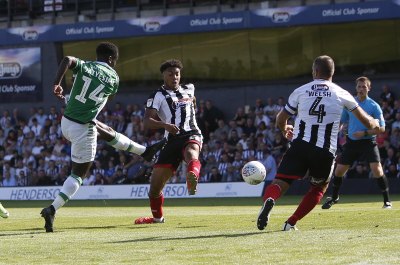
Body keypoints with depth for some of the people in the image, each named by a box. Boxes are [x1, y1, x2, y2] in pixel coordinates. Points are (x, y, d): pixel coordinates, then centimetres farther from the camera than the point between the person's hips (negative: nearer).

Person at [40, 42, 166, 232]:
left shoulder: (83, 66, 2)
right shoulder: (113, 77, -1)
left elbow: (67, 60, -20)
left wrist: (57, 83, -25)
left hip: (66, 122, 6)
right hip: (83, 128, -6)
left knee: (108, 132, 28)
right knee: (79, 174, 3)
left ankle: (144, 151, 48)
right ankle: (52, 210, -11)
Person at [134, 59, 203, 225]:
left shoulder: (188, 90, 17)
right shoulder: (158, 96, 4)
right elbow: (147, 122, -13)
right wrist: (165, 125, -29)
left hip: (191, 135, 0)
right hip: (172, 140, 0)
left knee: (191, 154, -39)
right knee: (155, 184, 0)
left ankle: (192, 180, -73)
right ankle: (157, 217, 27)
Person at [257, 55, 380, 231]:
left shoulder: (300, 91, 10)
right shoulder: (342, 94, 8)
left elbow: (280, 121, 18)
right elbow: (367, 122, 15)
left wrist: (285, 130, 41)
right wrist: (375, 124, 39)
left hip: (300, 146, 0)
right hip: (325, 150, 0)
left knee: (280, 182, -3)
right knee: (319, 187, 23)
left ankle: (269, 200, -38)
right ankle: (291, 222, 13)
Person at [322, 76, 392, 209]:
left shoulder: (374, 106, -8)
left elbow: (381, 128, -9)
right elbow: (341, 121, 17)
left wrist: (364, 133, -20)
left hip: (368, 142, -4)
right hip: (352, 142, 4)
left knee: (377, 170, -20)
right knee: (339, 170, 6)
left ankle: (386, 200, -8)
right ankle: (334, 197, 30)